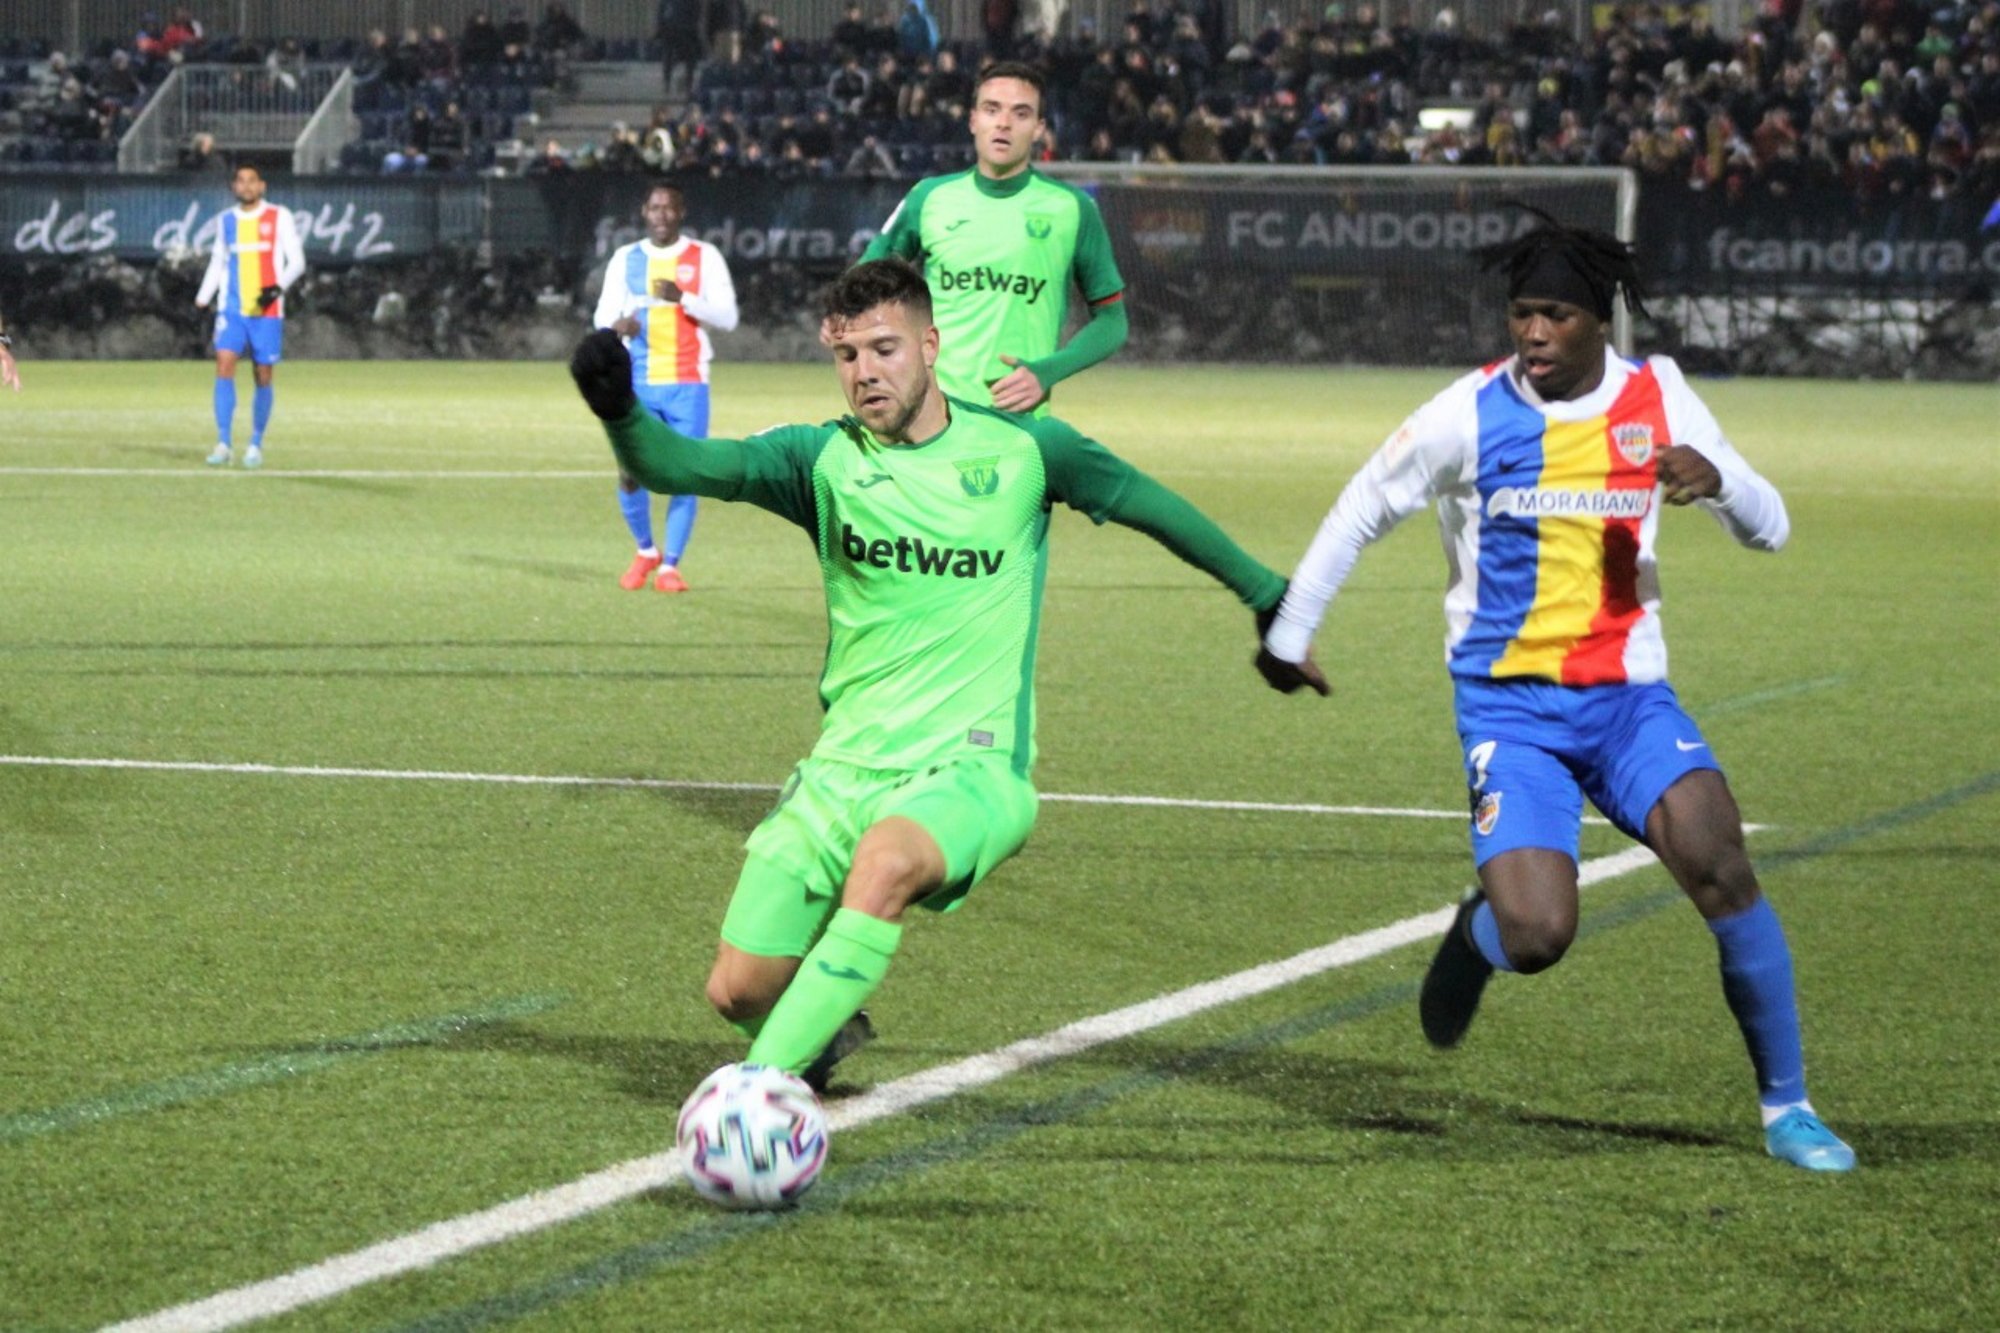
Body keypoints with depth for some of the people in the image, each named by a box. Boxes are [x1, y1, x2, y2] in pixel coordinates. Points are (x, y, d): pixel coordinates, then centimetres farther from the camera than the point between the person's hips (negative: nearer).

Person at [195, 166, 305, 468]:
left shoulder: (279, 217, 2)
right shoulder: (226, 221, 11)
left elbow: (297, 261, -1)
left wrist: (278, 288, -18)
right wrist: (202, 299, 11)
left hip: (266, 311, -2)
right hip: (231, 308, 2)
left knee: (264, 376, 1)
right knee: (224, 365, -15)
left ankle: (256, 446, 15)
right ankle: (223, 444, -15)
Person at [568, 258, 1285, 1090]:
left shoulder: (1020, 451, 1)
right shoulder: (823, 460, 1)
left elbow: (1152, 507, 15)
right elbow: (682, 466, -13)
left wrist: (1271, 600, 21)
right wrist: (618, 411, -35)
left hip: (973, 770, -3)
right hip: (843, 768, 3)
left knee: (885, 861, -37)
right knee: (739, 989, -3)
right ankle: (824, 1031, 33)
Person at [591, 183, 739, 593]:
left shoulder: (705, 257, 3)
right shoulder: (625, 258, 10)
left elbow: (727, 317, -4)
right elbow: (602, 314, 7)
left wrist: (684, 298, -20)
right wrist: (616, 324, -18)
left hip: (687, 385, -2)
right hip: (638, 383, 2)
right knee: (631, 474, -4)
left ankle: (669, 566, 5)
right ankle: (646, 551, 20)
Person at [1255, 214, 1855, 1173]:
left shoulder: (1658, 400, 1)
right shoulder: (1470, 415, -6)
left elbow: (1769, 530, 5)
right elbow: (1359, 516, 7)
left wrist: (1716, 480, -17)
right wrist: (1289, 635, 14)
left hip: (1627, 695, 2)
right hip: (1508, 706, -2)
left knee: (1718, 859, -22)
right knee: (1536, 939, -19)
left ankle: (1785, 1105, -7)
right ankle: (1476, 934, 22)